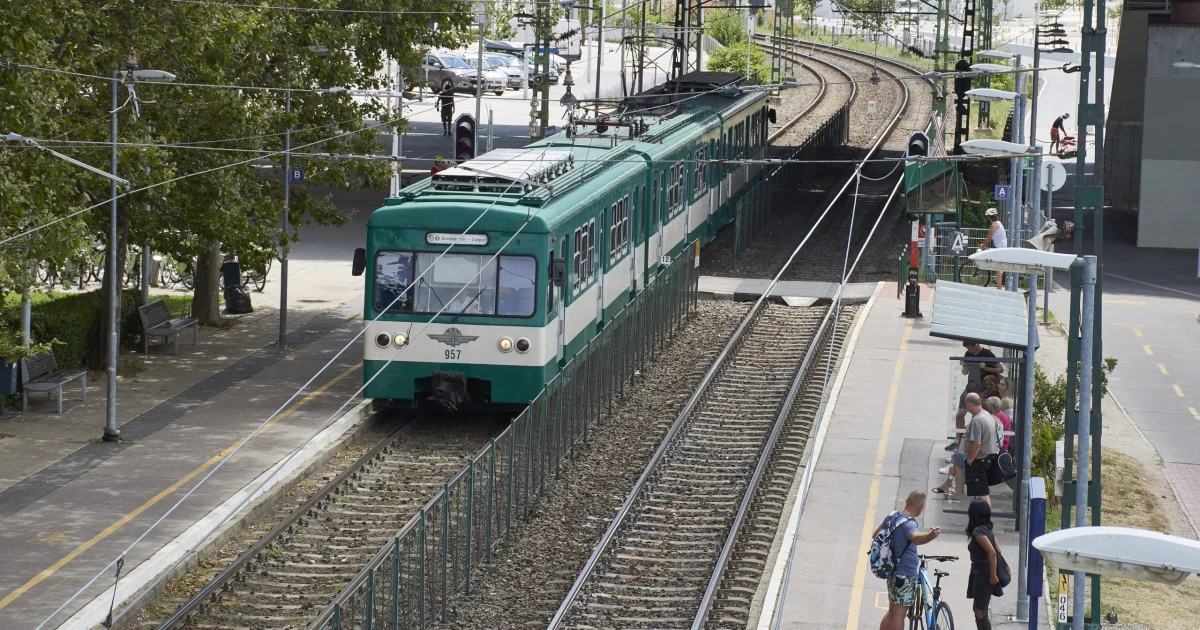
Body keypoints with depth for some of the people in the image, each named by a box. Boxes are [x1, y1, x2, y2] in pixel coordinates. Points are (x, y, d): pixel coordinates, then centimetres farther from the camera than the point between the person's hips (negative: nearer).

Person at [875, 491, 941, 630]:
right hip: (906, 574, -9)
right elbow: (916, 537, -46)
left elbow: (876, 534, 22)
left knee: (892, 611, 19)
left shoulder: (892, 516, 5)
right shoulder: (908, 523, -22)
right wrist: (930, 535, -66)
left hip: (892, 570, 9)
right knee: (899, 614, -5)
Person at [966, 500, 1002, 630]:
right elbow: (997, 551, 13)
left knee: (980, 612, -7)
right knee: (977, 609, 20)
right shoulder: (986, 529, 11)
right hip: (979, 574, 10)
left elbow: (992, 552, -26)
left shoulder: (978, 531, -19)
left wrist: (993, 575, -23)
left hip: (983, 575, -10)